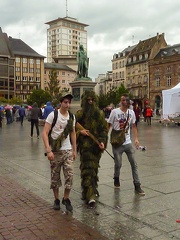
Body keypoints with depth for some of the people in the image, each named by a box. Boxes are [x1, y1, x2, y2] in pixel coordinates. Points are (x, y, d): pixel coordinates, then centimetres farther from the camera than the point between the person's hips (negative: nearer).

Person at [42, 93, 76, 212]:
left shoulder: (72, 117, 5)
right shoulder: (53, 115, -10)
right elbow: (45, 133, -13)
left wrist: (74, 150, 13)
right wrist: (48, 150, -20)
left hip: (68, 151, 3)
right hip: (55, 151, -3)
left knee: (69, 175, -2)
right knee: (55, 176, 7)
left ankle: (66, 199, 16)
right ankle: (56, 199, 25)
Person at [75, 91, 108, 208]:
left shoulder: (100, 113, 7)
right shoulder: (80, 114, 1)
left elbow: (104, 129, 6)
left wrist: (102, 141, -8)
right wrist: (80, 131, -16)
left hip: (97, 146, 3)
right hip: (85, 145, -2)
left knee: (93, 168, 11)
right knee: (88, 169, -7)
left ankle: (91, 192, 28)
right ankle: (91, 195, -6)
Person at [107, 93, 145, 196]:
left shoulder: (131, 112, 5)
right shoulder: (115, 112, -7)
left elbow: (134, 126, 13)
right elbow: (108, 126, -2)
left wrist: (136, 139, 3)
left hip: (128, 142, 4)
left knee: (134, 164, 2)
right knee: (118, 164, 3)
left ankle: (137, 185, 10)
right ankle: (116, 179, 33)